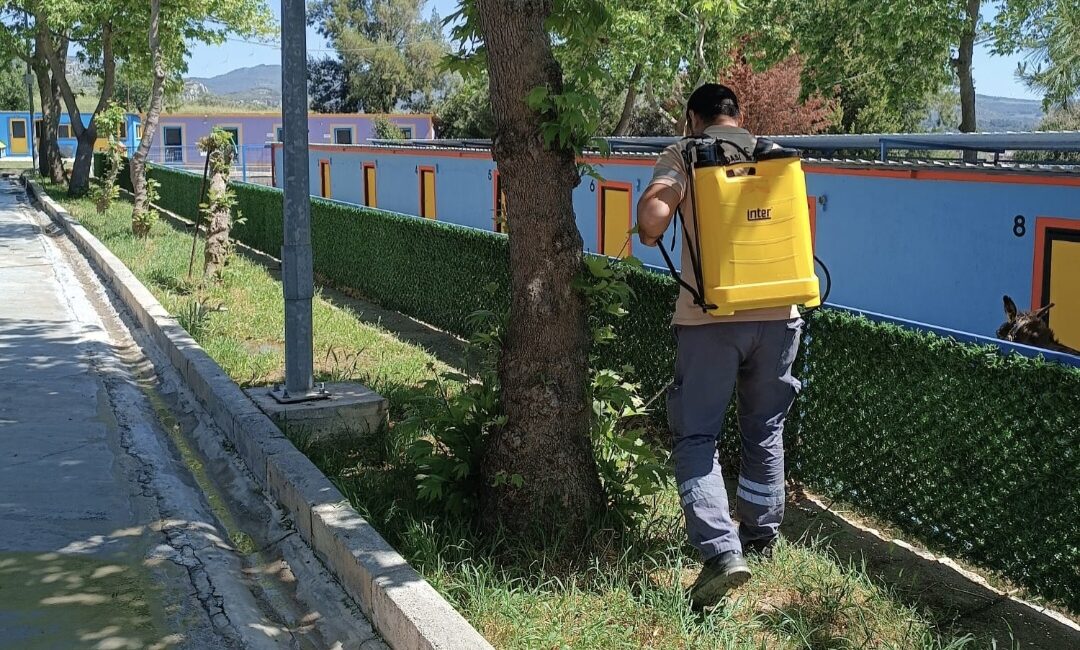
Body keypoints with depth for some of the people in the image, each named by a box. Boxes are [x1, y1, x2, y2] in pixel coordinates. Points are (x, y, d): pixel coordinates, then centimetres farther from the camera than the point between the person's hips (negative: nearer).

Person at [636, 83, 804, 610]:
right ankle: (761, 535, 32)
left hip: (711, 315, -4)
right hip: (777, 312, 4)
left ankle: (721, 551, -12)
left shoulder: (684, 153, 1)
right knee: (764, 429, 19)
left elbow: (653, 214, -15)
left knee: (696, 435, 2)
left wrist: (649, 237, 7)